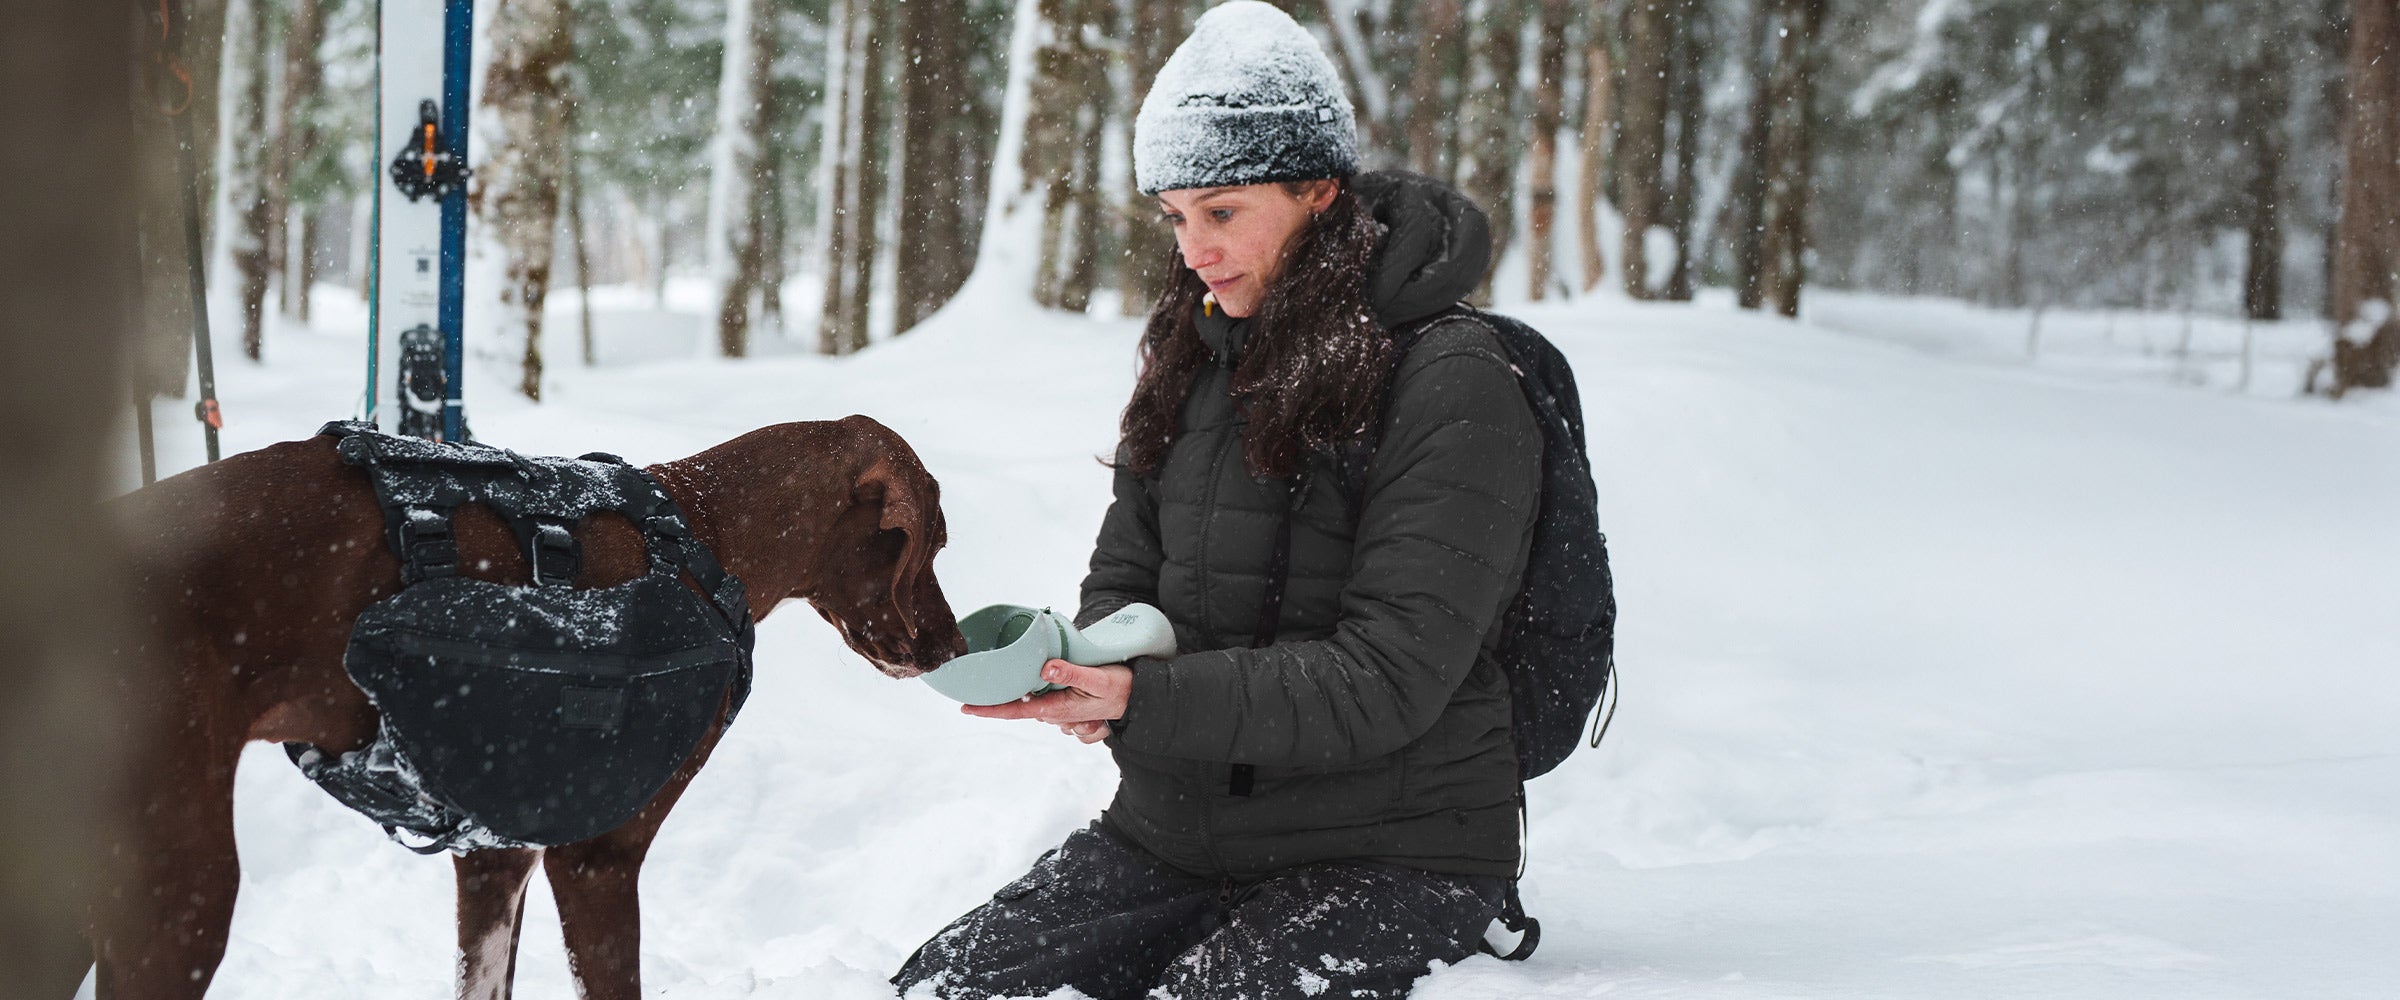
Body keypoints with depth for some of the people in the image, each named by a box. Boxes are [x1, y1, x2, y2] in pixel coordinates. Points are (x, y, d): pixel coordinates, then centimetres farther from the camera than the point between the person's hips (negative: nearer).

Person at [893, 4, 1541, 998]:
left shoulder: (1453, 390, -13)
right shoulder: (1196, 355, 10)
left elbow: (1383, 682, -19)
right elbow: (1123, 573, 16)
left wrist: (1144, 703, -28)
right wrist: (1096, 666, -9)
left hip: (1389, 851, -6)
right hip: (1176, 831, 6)